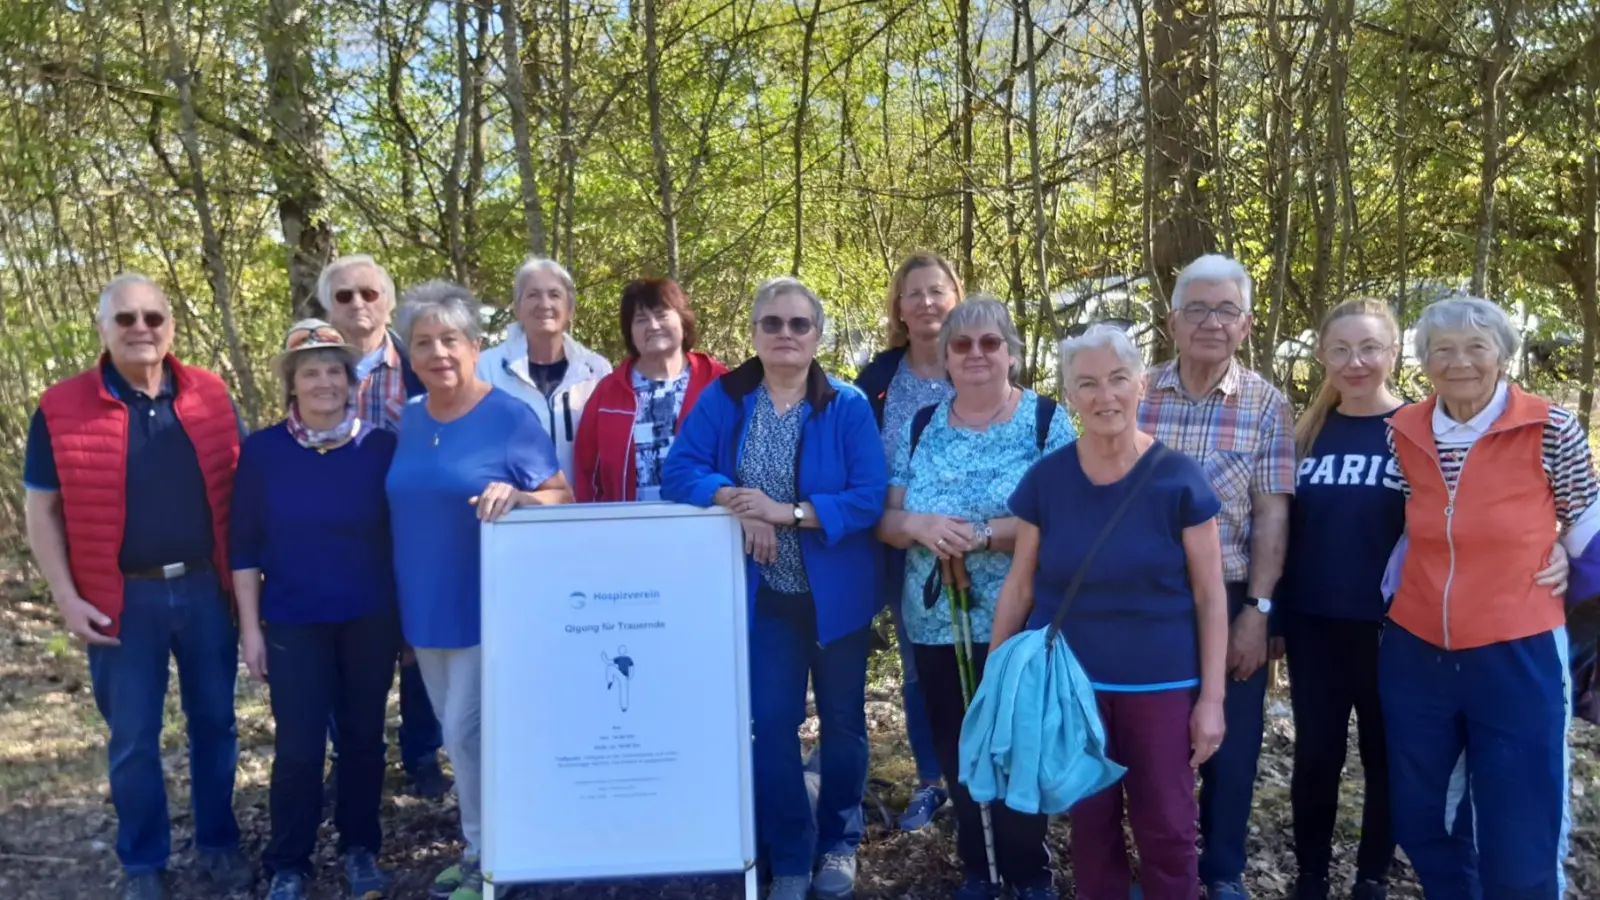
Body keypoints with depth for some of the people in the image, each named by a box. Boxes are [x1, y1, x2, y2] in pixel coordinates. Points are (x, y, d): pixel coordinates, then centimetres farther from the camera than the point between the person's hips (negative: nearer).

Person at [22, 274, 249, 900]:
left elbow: (240, 489, 9)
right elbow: (42, 511, -1)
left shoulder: (211, 396, 1)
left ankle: (219, 843, 32)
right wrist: (67, 599, -7)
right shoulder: (61, 408, -5)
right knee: (132, 740, 9)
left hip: (206, 589, 2)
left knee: (215, 723, 14)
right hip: (123, 601, -2)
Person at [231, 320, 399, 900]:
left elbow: (402, 534, 3)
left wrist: (407, 614, 3)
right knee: (298, 747, 2)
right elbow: (244, 547, 0)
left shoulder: (380, 446, -3)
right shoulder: (262, 451, -4)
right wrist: (250, 627, -2)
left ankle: (360, 848, 30)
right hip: (293, 624, -1)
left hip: (370, 620, 1)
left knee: (363, 737, 11)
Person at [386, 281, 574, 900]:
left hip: (489, 607, -6)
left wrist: (516, 497, -31)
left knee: (467, 734, -5)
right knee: (463, 735, 16)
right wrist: (402, 601, 11)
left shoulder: (511, 417, -11)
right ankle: (478, 847, 31)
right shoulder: (409, 420, 7)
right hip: (426, 609, 6)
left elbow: (563, 497, -9)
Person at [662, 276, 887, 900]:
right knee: (770, 723, 5)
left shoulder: (848, 406, -10)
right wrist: (733, 499, -26)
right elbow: (679, 472, -9)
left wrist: (785, 510, -25)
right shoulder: (723, 399, -3)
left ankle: (838, 844, 35)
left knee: (842, 720, 14)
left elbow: (869, 499, -17)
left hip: (837, 592, -1)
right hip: (764, 594, 1)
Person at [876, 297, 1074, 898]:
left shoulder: (1047, 421, -5)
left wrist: (984, 534, -24)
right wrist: (920, 526, -17)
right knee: (957, 754, 14)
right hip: (936, 625, 4)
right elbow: (887, 521, 5)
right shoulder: (920, 427, 7)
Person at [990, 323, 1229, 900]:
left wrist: (1212, 697, -7)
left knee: (1167, 826, 5)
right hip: (1069, 679, 2)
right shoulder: (1045, 480, -4)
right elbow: (1020, 585, 3)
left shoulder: (1179, 479, -9)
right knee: (1090, 822, 13)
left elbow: (1209, 595, -6)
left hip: (1160, 683, -1)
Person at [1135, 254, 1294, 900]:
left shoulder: (1267, 405, -3)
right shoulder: (1137, 396, -1)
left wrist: (1257, 609, -10)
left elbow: (1272, 515, -5)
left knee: (1231, 742, 10)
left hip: (1230, 599, -1)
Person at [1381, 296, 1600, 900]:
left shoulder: (1551, 430, -10)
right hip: (1414, 656, 4)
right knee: (1419, 824, 16)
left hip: (1516, 659, -3)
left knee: (1518, 849, 5)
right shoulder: (1403, 433, 1)